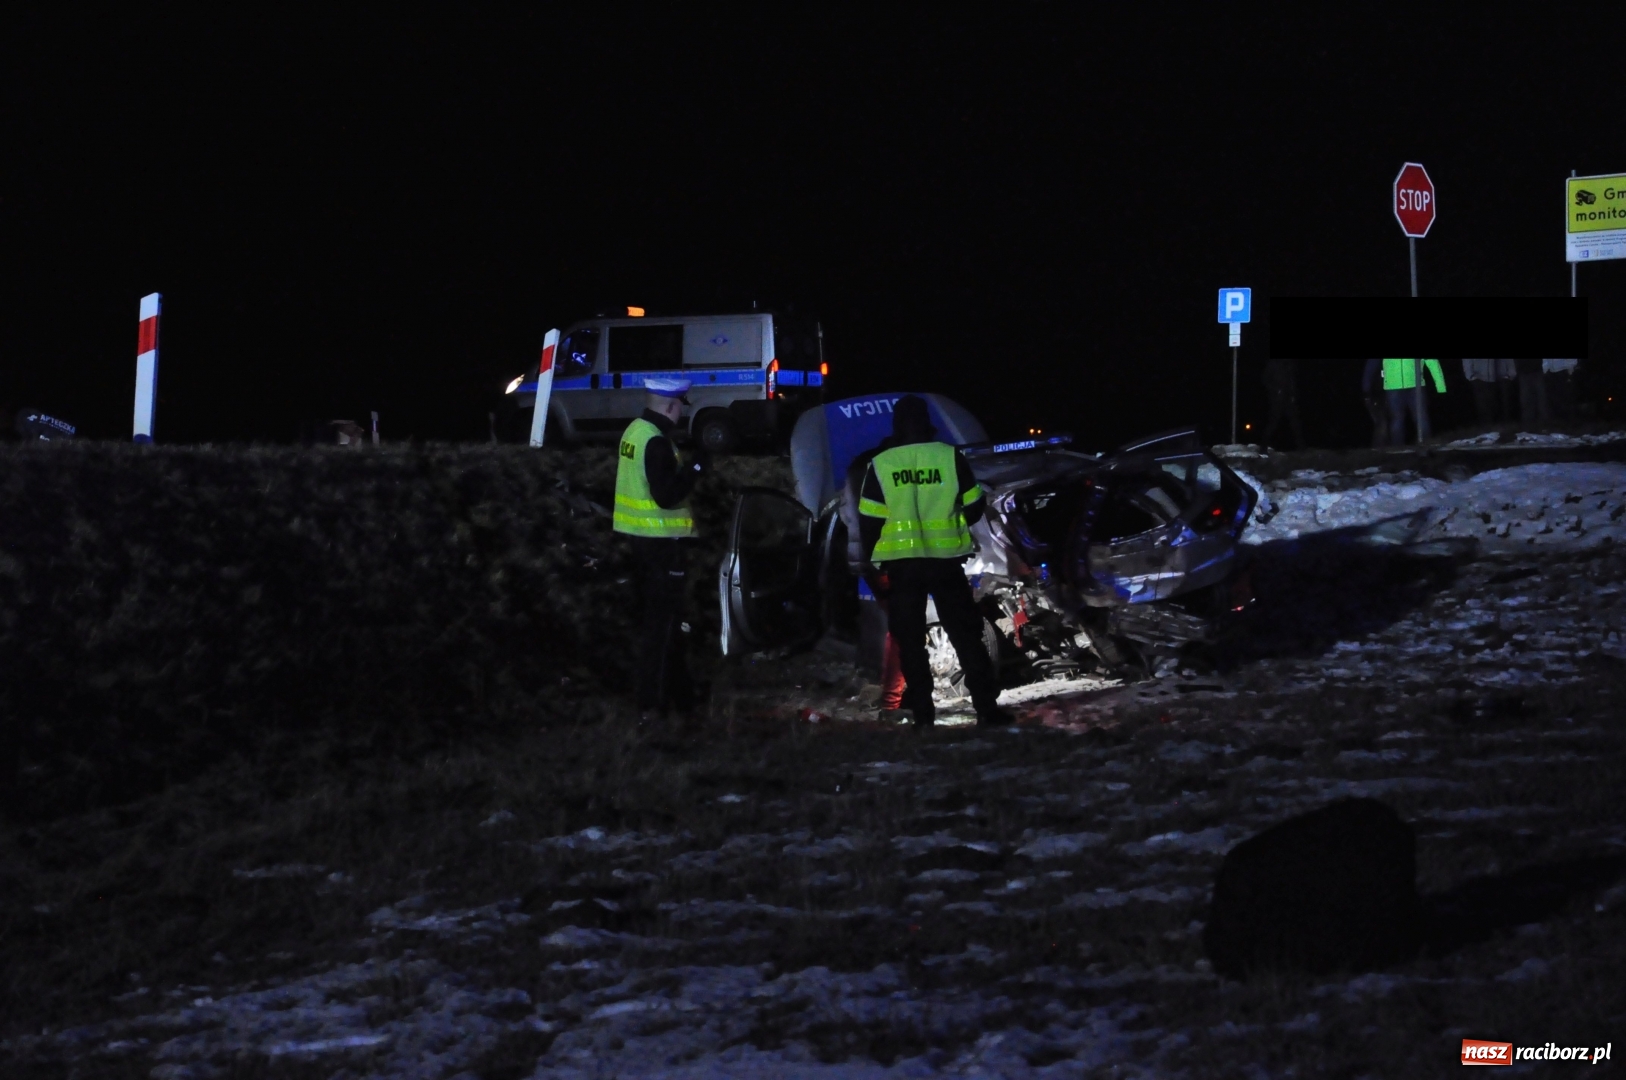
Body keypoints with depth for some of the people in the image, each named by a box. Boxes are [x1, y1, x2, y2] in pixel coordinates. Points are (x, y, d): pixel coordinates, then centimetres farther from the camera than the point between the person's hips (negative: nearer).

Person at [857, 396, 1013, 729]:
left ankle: (921, 709, 5)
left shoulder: (880, 466, -4)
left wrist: (869, 558, 12)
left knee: (910, 639, 8)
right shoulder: (950, 457, -4)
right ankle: (986, 706, 1)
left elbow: (870, 521, -2)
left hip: (900, 563, 0)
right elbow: (974, 507, 3)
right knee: (965, 634, 6)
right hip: (945, 560, 0)